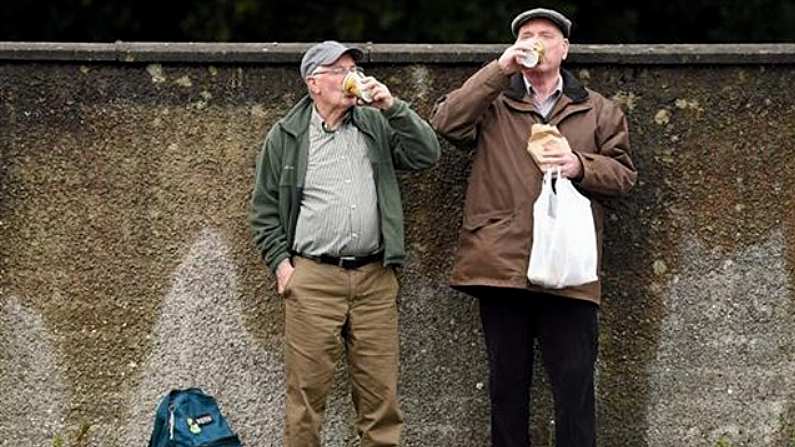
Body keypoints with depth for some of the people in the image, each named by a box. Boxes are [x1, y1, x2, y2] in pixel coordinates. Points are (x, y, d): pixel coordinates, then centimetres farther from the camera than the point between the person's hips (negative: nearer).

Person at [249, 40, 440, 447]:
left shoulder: (376, 125, 13)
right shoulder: (285, 136, 7)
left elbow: (427, 154, 2)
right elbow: (264, 208, 9)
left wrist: (392, 106, -5)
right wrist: (280, 263, -1)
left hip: (374, 278, 2)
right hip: (312, 278, -2)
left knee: (380, 389, 3)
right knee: (307, 388, -3)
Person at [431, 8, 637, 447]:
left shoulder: (598, 111, 15)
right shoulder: (493, 103, 12)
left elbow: (623, 172, 10)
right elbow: (446, 122, -6)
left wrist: (580, 165, -10)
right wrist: (500, 69, -8)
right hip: (500, 262, 0)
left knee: (574, 385, -3)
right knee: (507, 382, 9)